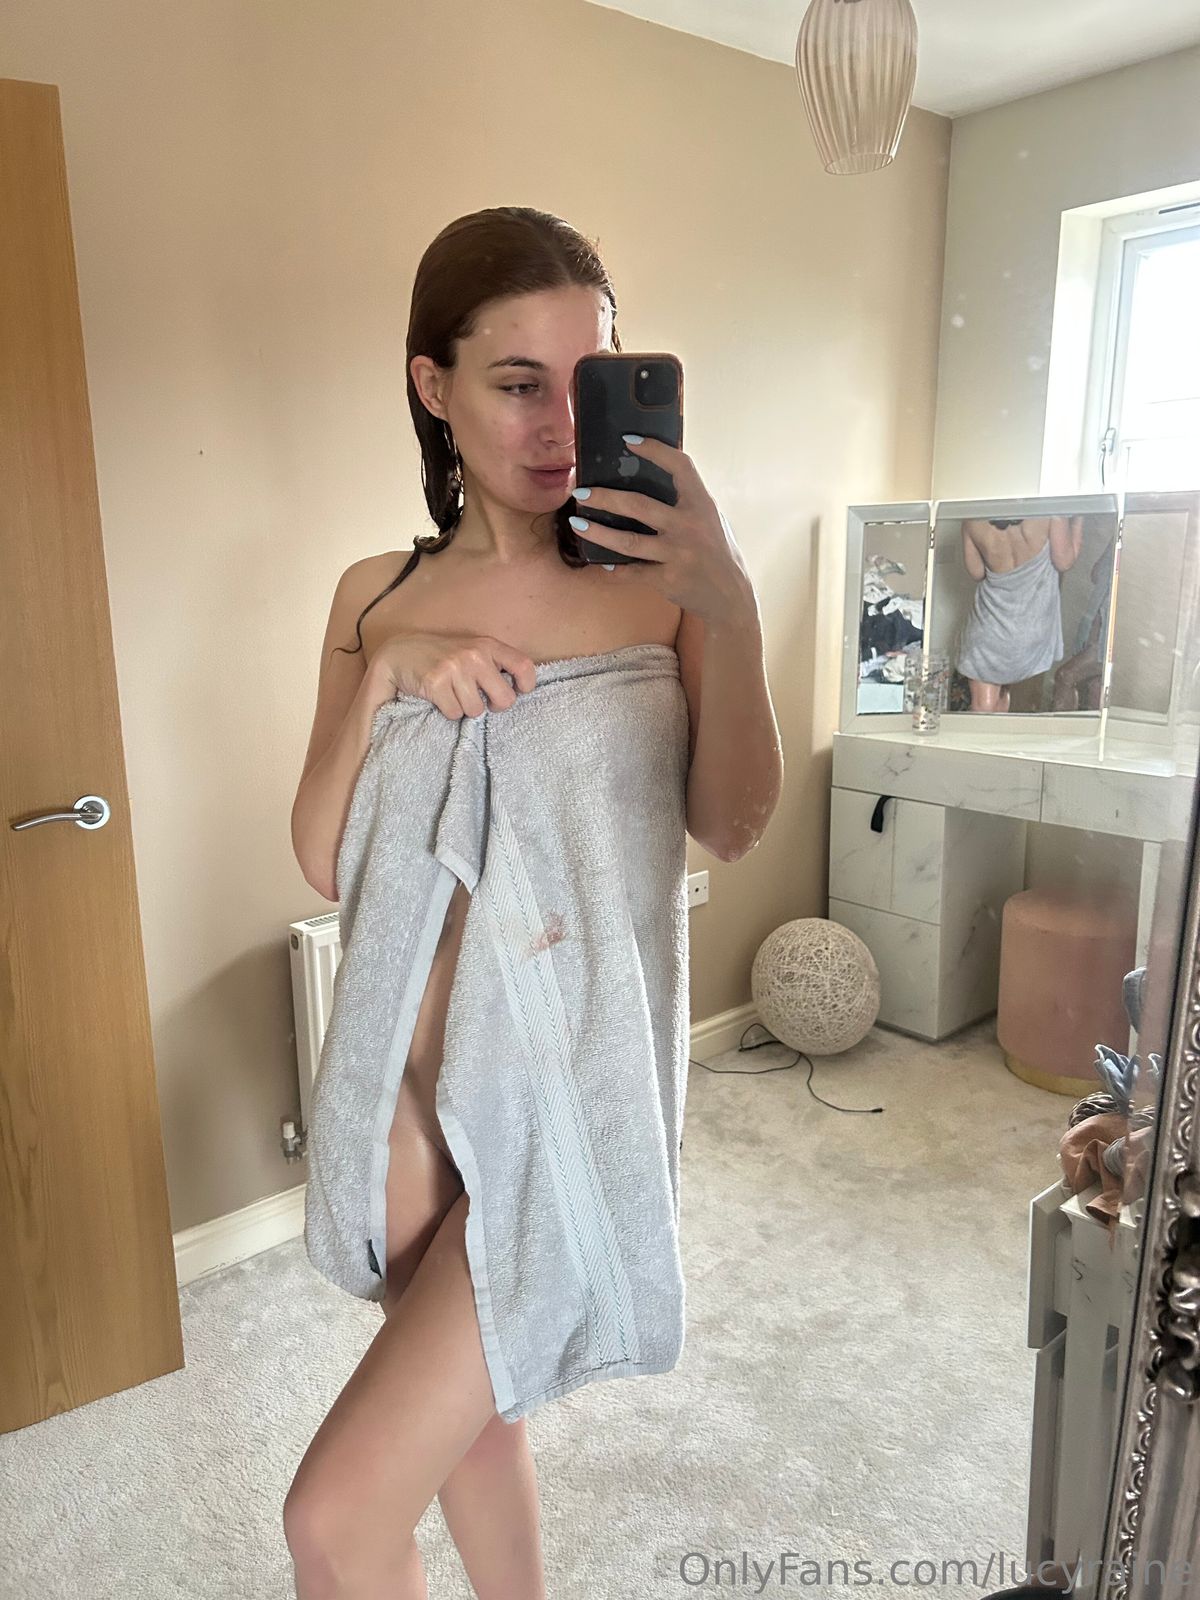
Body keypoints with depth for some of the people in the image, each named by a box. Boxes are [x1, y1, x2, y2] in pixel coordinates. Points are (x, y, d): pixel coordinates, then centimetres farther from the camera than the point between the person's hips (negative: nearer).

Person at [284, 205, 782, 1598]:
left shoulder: (656, 577, -8)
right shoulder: (377, 595, 1)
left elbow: (731, 828, -15)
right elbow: (325, 860, -2)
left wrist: (729, 611, -29)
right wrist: (385, 676, -17)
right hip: (409, 1070, 5)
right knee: (462, 1408, 25)